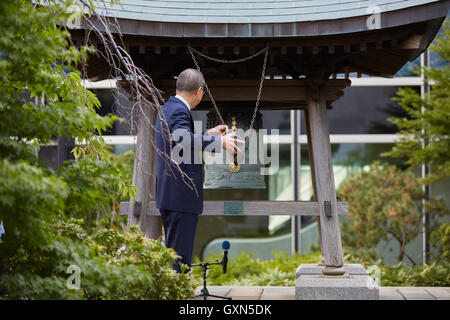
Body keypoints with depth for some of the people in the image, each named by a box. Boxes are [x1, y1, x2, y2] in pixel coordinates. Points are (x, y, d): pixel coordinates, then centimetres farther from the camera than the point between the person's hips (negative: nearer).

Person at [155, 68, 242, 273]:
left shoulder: (167, 108, 16)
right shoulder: (179, 110, -15)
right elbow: (183, 139, -34)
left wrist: (208, 134, 36)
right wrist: (220, 142, -35)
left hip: (168, 195, 11)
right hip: (181, 197, -11)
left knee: (173, 251, 15)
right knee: (180, 256, -8)